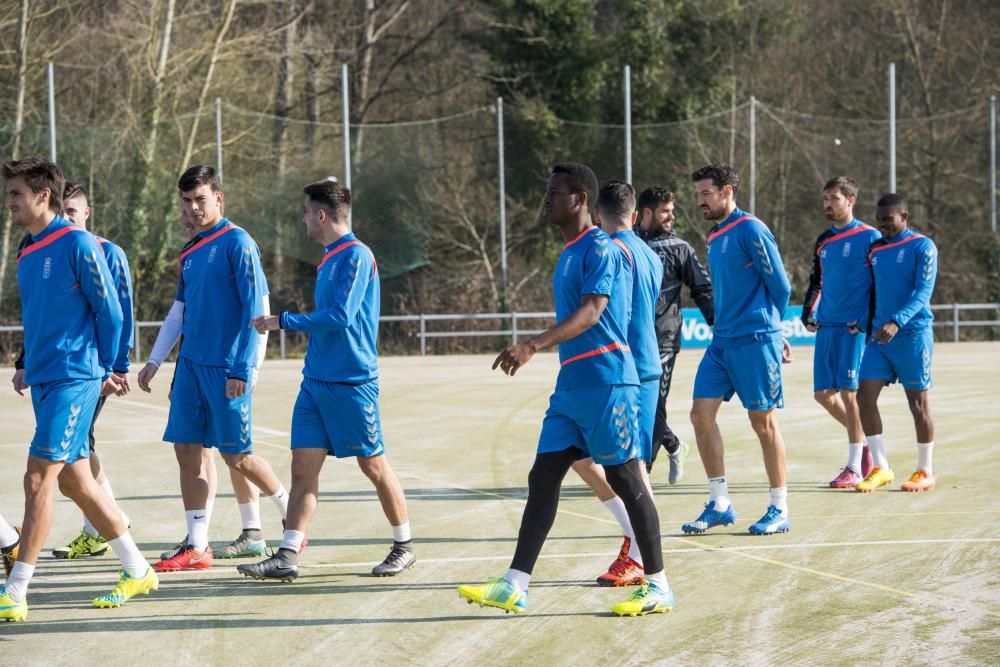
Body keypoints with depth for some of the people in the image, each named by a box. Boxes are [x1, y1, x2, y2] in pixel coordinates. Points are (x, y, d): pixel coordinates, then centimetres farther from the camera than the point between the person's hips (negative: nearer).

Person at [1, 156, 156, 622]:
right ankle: (137, 571, 23)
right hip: (43, 381, 9)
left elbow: (110, 312, -8)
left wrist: (102, 371, -1)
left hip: (73, 381, -9)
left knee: (38, 480, -12)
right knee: (74, 481, 11)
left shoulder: (78, 245, -11)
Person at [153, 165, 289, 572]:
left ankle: (293, 517, 19)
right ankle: (197, 547, 6)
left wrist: (242, 370, -19)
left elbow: (256, 310, -14)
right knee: (187, 450, 3)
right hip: (191, 363, 7)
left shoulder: (237, 244, -10)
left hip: (226, 368, -7)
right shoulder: (190, 253, 13)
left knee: (236, 455, -2)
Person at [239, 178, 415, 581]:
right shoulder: (329, 257, 14)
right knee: (303, 468, 1)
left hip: (351, 383, -8)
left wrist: (283, 321, -16)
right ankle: (287, 558, -3)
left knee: (373, 465, 3)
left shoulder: (356, 256, -14)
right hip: (315, 380, 8)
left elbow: (340, 316, -22)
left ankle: (404, 547, 18)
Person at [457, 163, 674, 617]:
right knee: (542, 478, 3)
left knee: (625, 479, -3)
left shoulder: (600, 248, -11)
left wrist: (533, 346, -33)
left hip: (605, 383, -9)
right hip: (571, 386, 9)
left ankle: (658, 587, 5)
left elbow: (590, 313, -23)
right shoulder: (568, 255, 18)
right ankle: (514, 587, 2)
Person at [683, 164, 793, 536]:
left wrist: (767, 326, 5)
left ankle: (780, 510, 8)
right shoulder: (715, 238, 14)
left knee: (764, 422, -1)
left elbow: (780, 287, -10)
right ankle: (719, 505, 8)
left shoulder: (750, 231, -11)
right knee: (702, 414, 1)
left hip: (754, 341, -8)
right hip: (722, 340, 8)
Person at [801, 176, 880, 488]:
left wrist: (868, 321, -14)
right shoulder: (823, 241, 15)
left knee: (848, 392, -10)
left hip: (855, 327, -7)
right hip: (826, 326, 7)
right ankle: (863, 441, 24)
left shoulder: (869, 237, -5)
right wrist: (808, 312, 10)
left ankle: (855, 467, -4)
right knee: (823, 393, 4)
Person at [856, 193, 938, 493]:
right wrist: (868, 324, 12)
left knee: (918, 403, 1)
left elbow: (923, 291, -18)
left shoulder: (922, 247, -8)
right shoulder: (875, 249, 12)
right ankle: (880, 468, 3)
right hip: (878, 335, 6)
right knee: (865, 397, -4)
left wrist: (896, 322, -30)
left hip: (912, 335, -6)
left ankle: (925, 472, 12)